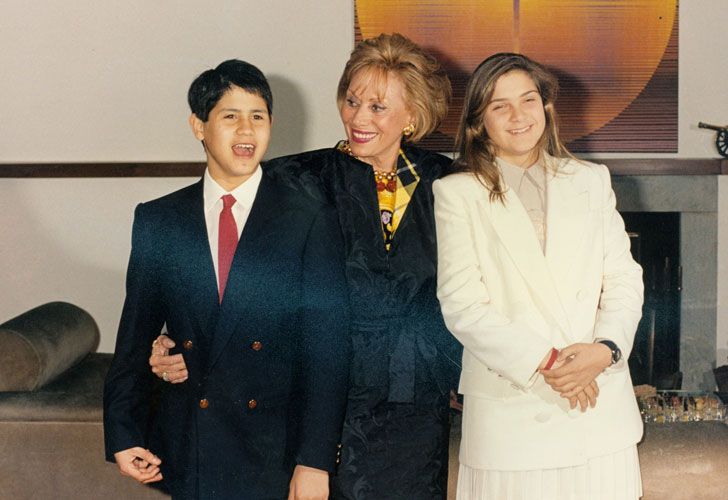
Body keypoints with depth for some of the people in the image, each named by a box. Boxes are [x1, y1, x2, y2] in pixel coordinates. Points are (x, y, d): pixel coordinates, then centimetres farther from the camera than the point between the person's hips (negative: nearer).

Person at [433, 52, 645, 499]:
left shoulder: (592, 181, 12)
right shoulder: (458, 194, 1)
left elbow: (624, 278, 7)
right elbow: (462, 304, -7)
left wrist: (606, 348, -11)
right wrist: (544, 363, -13)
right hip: (509, 411, -3)